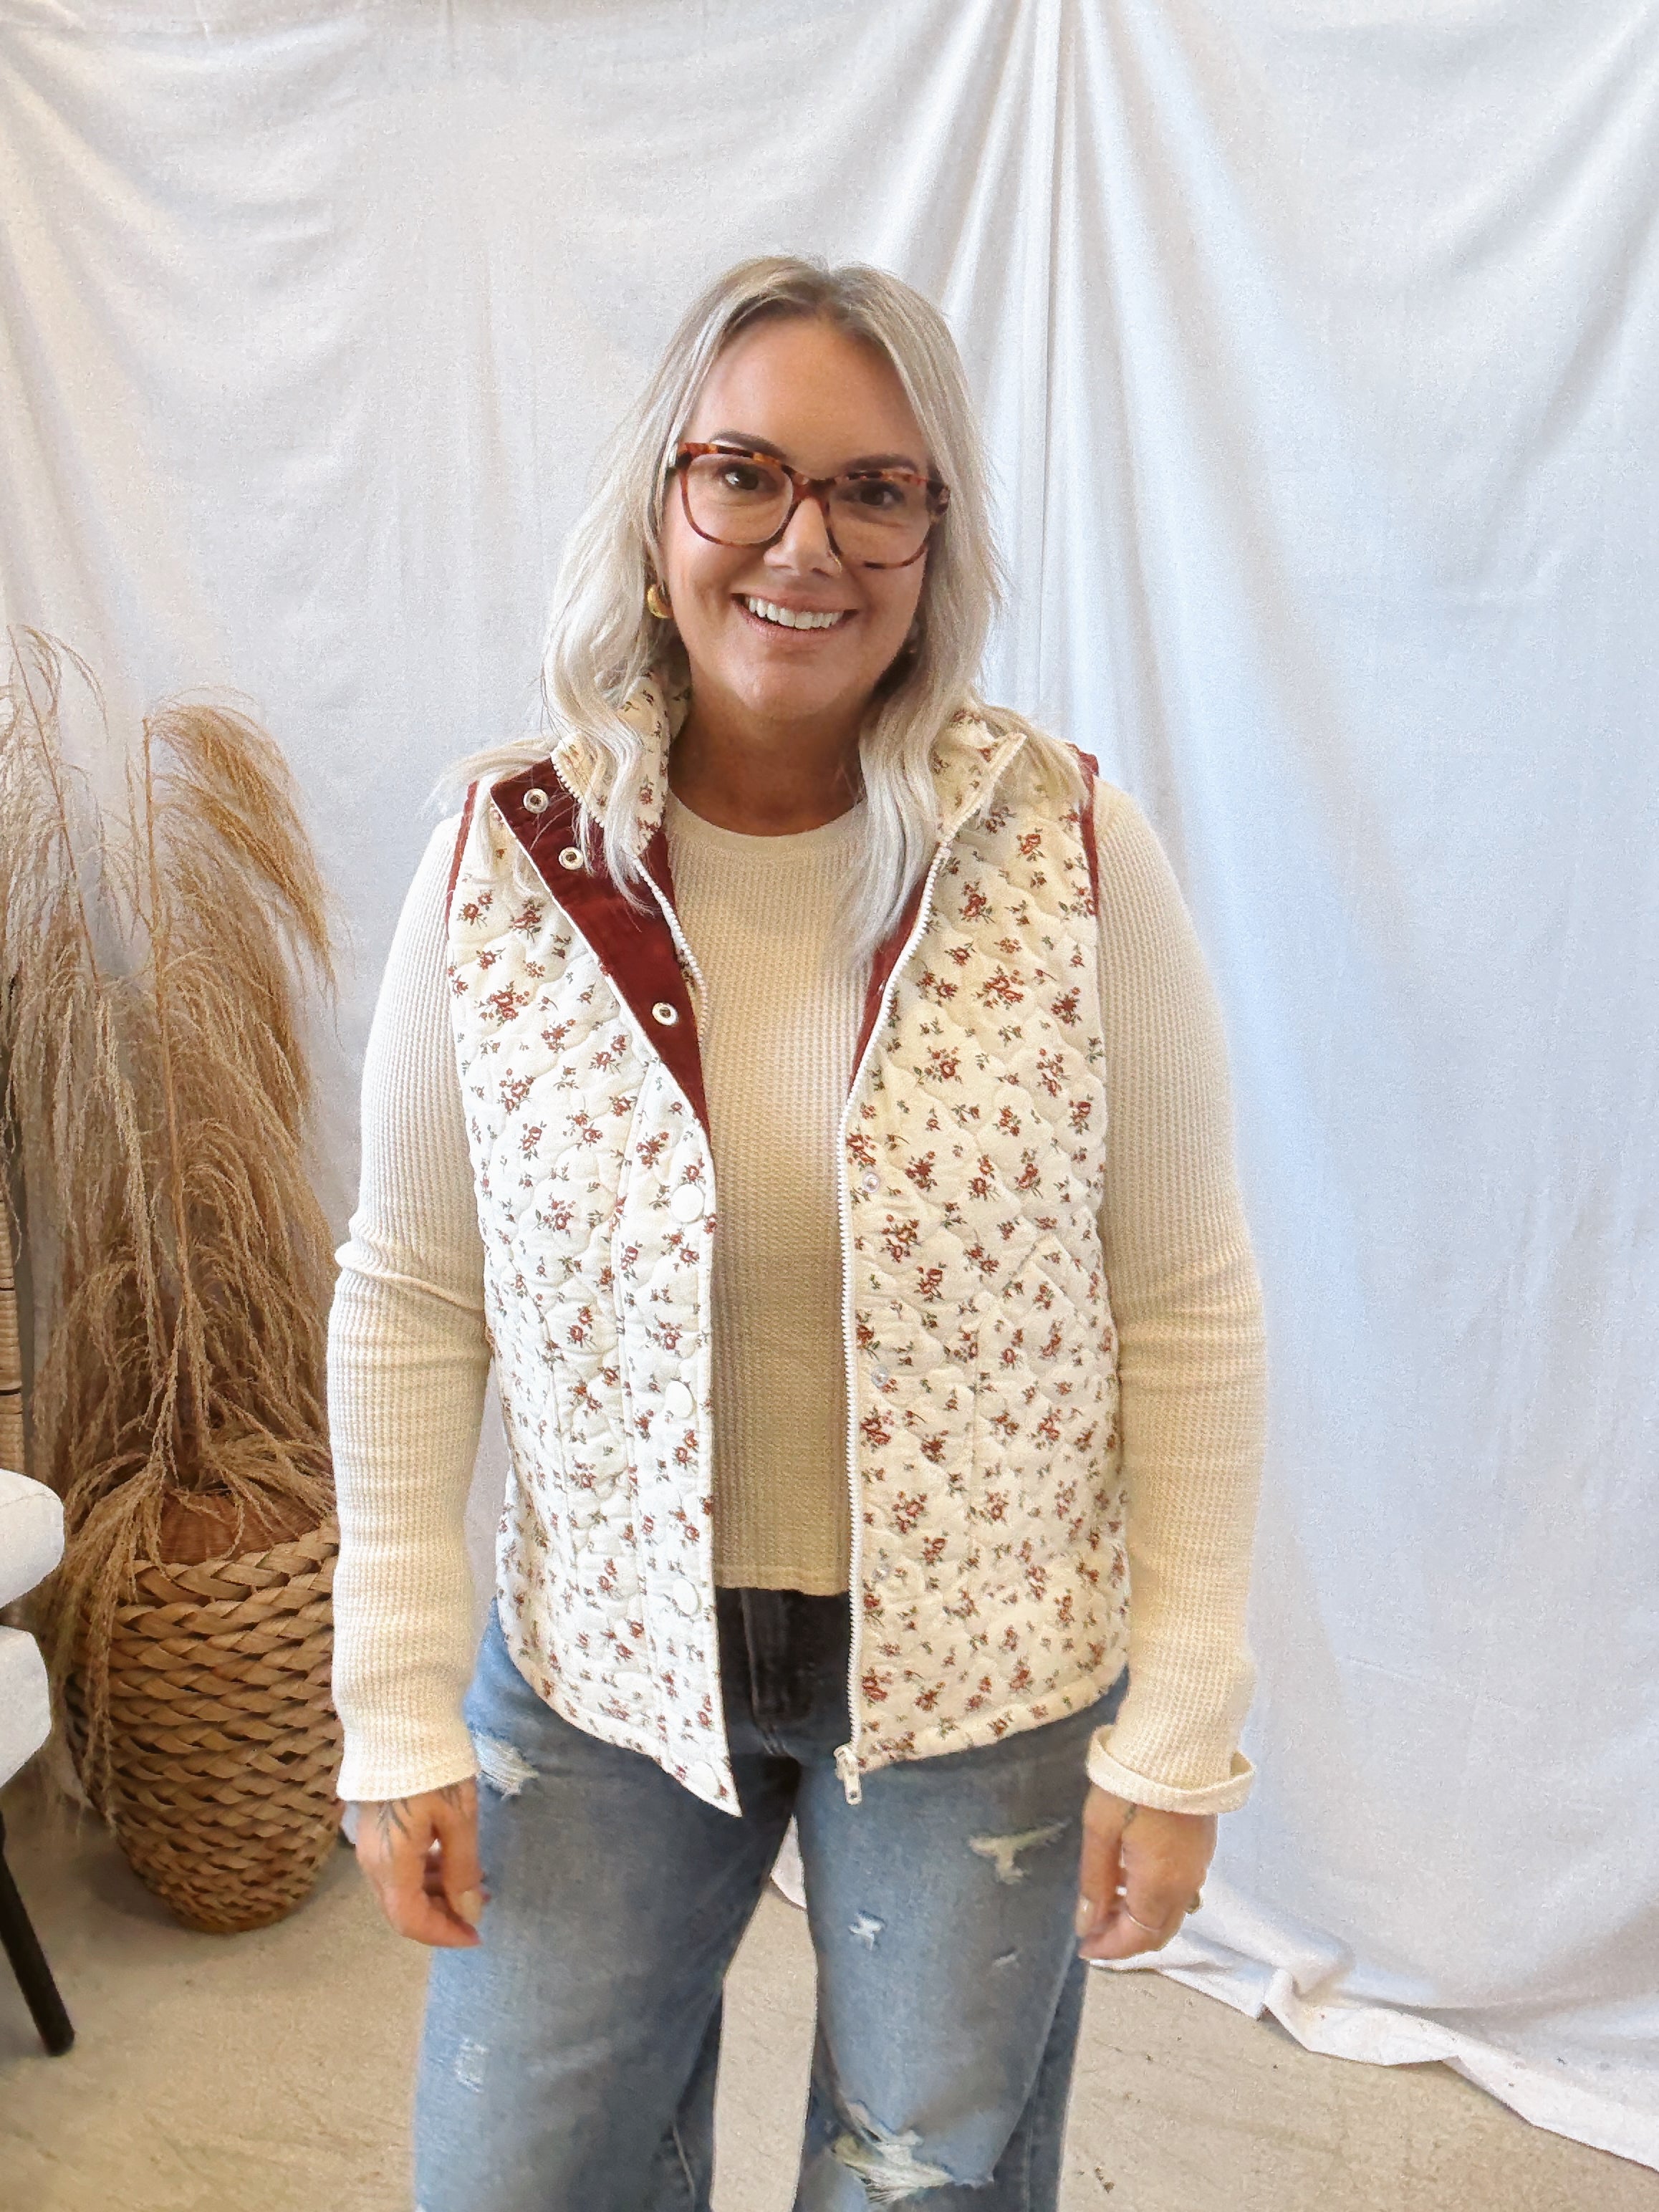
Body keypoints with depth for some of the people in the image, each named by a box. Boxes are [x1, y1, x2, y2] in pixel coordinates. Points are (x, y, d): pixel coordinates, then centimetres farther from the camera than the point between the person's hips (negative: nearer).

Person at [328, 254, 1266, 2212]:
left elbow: (1187, 1309, -8)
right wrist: (398, 1709, -2)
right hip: (598, 1670, 2)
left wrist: (1181, 1732, -6)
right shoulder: (502, 864, -11)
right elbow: (410, 1300, -3)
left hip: (983, 1680, -1)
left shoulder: (1075, 857, -14)